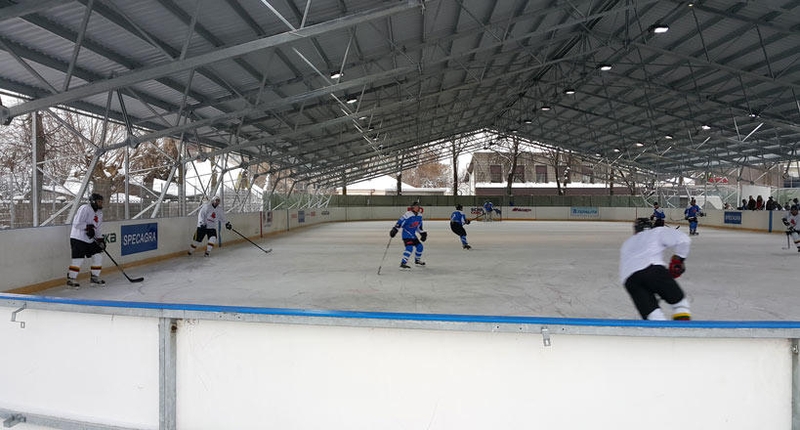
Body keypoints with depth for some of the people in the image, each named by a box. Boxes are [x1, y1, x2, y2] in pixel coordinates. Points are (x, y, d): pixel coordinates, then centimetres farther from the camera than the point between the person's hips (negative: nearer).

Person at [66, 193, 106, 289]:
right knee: (78, 259, -10)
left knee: (98, 256, 5)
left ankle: (94, 277, 16)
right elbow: (77, 223, -21)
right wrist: (88, 227, -22)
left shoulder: (99, 212, 13)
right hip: (78, 238, -8)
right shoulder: (84, 209, -15)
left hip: (90, 240, 8)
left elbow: (98, 228, 15)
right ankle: (71, 280, 2)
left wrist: (101, 239, 6)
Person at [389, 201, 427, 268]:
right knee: (409, 247, -24)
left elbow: (419, 226, 20)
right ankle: (403, 263, -25)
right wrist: (394, 230, -27)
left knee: (420, 246, 14)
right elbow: (400, 222, -21)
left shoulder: (419, 216, 6)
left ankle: (417, 260, 36)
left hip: (413, 235, 9)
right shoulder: (407, 215, -20)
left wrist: (423, 233, 20)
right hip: (406, 234, -8)